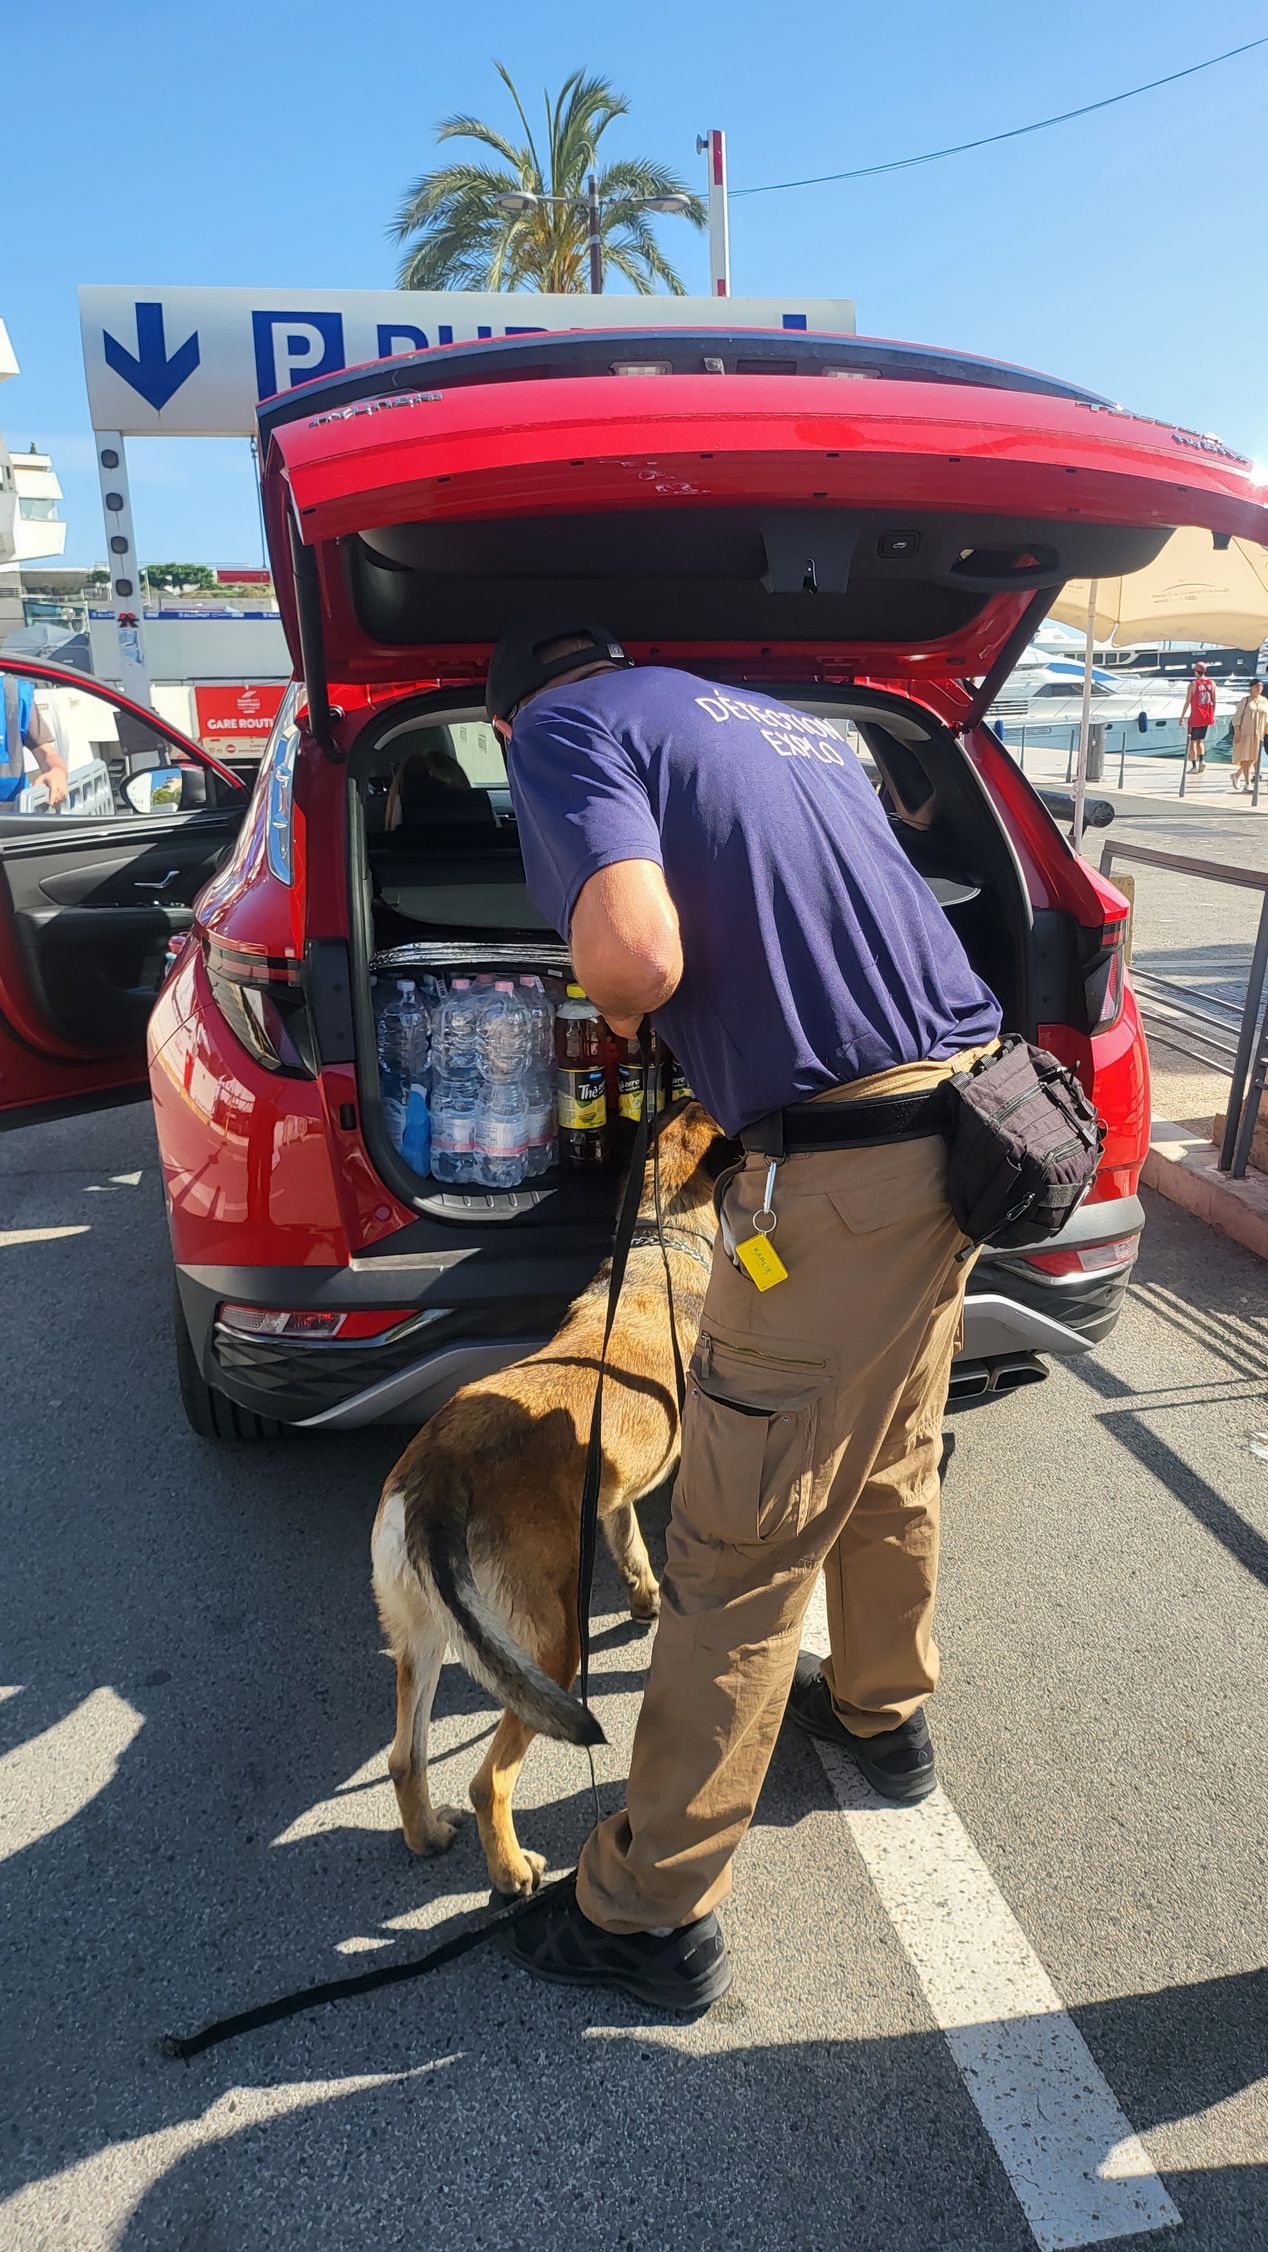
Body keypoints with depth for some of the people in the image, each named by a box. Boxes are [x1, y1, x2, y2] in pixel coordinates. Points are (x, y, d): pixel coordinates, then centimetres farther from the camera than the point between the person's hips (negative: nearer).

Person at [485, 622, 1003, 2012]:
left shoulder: (563, 727, -3)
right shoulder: (790, 725, 22)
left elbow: (635, 952, -21)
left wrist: (618, 1013, 1)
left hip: (840, 1164, -9)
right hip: (960, 1111, 9)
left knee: (740, 1554, 4)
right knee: (890, 1471, 27)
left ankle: (652, 1914, 23)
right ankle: (883, 1713, 51)